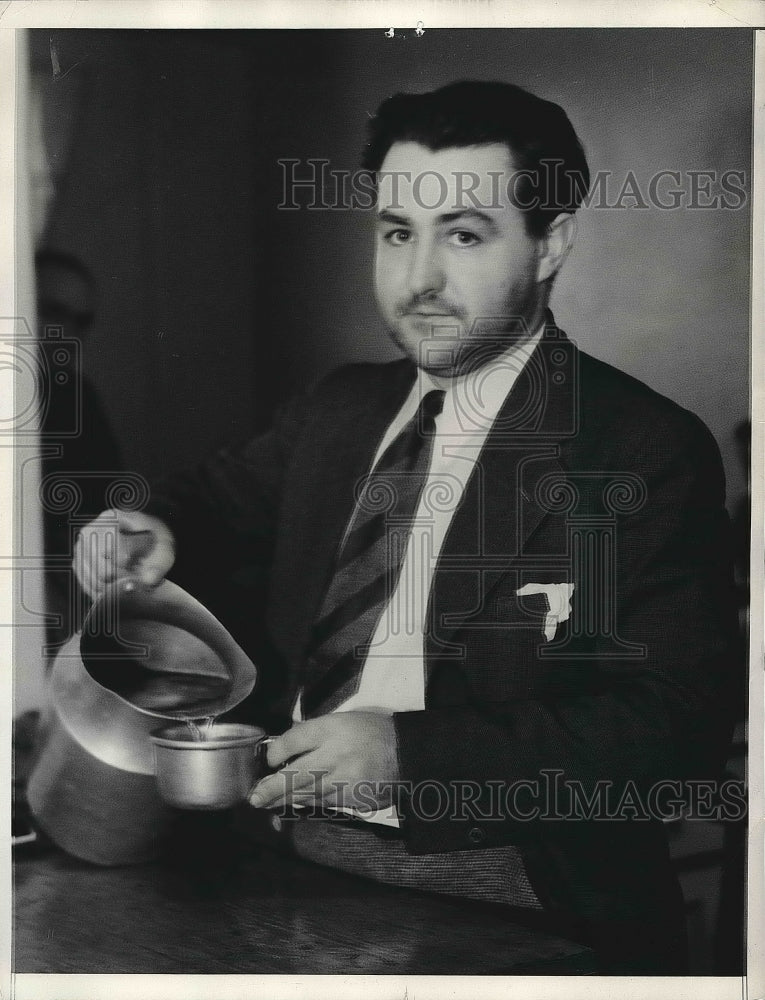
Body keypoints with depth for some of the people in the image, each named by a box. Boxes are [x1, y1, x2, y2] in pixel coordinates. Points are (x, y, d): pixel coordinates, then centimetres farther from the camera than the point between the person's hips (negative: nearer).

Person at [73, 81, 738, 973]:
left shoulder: (646, 449, -8)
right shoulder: (337, 409, 12)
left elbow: (675, 719, -15)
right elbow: (222, 504, 28)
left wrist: (409, 752, -22)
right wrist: (156, 531, 3)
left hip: (492, 893, -5)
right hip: (296, 850, 5)